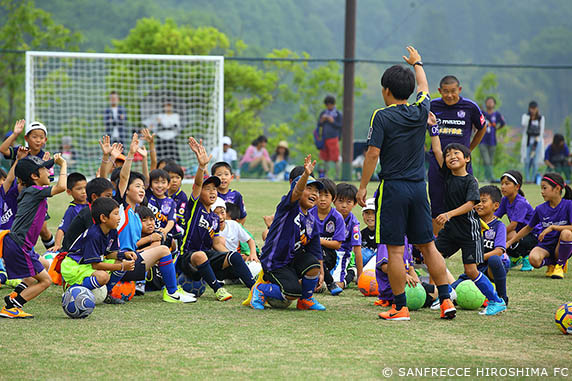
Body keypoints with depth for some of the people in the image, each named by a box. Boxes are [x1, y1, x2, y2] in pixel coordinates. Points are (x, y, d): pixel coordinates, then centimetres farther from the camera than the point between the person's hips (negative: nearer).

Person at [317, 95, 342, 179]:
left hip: (333, 138, -5)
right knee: (325, 158, 7)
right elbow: (319, 124, 12)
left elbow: (340, 126, -4)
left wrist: (332, 121, -16)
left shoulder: (338, 114, -1)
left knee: (335, 158, -6)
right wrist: (322, 120, -8)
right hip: (324, 138, 5)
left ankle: (337, 175, -2)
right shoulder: (323, 113, 13)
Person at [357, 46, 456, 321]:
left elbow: (373, 154, -12)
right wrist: (417, 63, 44)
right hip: (418, 187, 5)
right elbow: (423, 87, 27)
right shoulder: (420, 112, 5)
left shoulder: (382, 116, -9)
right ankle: (445, 300, 8)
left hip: (393, 188, -5)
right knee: (428, 245, 11)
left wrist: (363, 186, -4)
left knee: (395, 249, -2)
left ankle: (400, 307, -1)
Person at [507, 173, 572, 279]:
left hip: (561, 247, -2)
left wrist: (552, 227, -22)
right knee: (534, 259, -33)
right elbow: (528, 228, 16)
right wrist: (509, 242, 13)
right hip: (545, 245, 2)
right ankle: (551, 263, 4)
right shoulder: (540, 209, 3)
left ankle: (560, 265, -9)